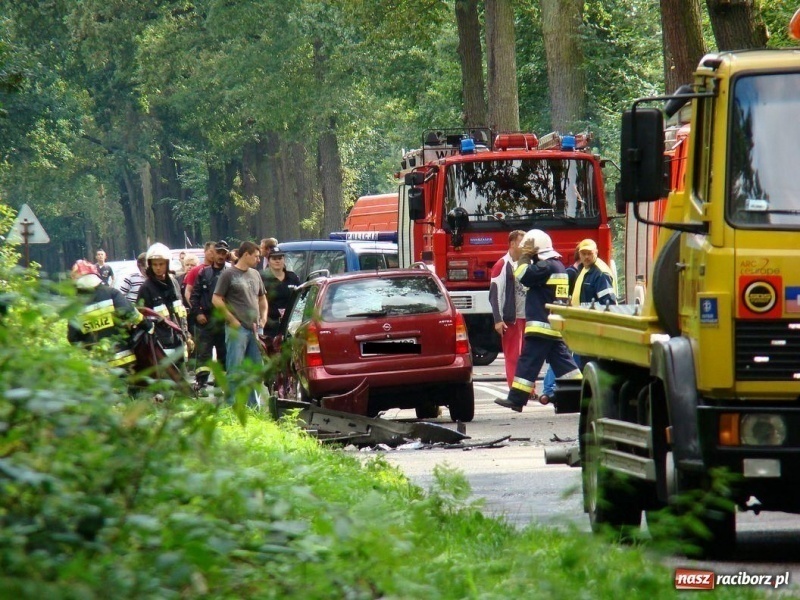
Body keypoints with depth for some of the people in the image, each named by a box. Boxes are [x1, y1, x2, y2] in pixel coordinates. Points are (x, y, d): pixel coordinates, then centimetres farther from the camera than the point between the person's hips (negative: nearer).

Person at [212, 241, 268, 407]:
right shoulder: (228, 274, -5)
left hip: (254, 329, 7)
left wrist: (263, 318, 12)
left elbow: (262, 299, 28)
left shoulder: (255, 275, 16)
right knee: (235, 368, -8)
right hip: (237, 329, -7)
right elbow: (216, 299, -9)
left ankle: (254, 406, 19)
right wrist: (232, 320, -12)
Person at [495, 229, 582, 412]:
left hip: (542, 325, -10)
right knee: (561, 359, 12)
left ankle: (516, 399, -11)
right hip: (556, 324, 10)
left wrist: (525, 257, -10)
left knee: (528, 361, -9)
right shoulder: (557, 265, 19)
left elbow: (523, 276, -21)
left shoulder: (545, 266, -14)